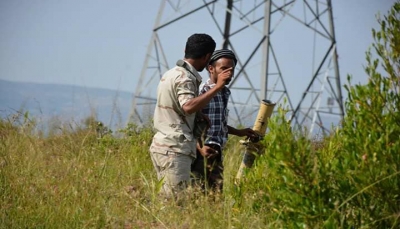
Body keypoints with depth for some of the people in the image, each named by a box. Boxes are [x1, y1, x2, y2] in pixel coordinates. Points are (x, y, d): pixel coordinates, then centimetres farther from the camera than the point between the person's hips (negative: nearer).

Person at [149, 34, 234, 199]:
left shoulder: (171, 74, 19)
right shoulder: (184, 77, -12)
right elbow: (188, 107, -32)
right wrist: (217, 87, -31)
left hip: (162, 146, 10)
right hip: (175, 149, -10)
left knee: (166, 201, 10)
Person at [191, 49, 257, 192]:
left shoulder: (225, 92, 13)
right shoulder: (202, 91, -13)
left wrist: (238, 132, 25)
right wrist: (199, 148, -25)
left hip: (217, 153, 8)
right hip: (202, 153, -8)